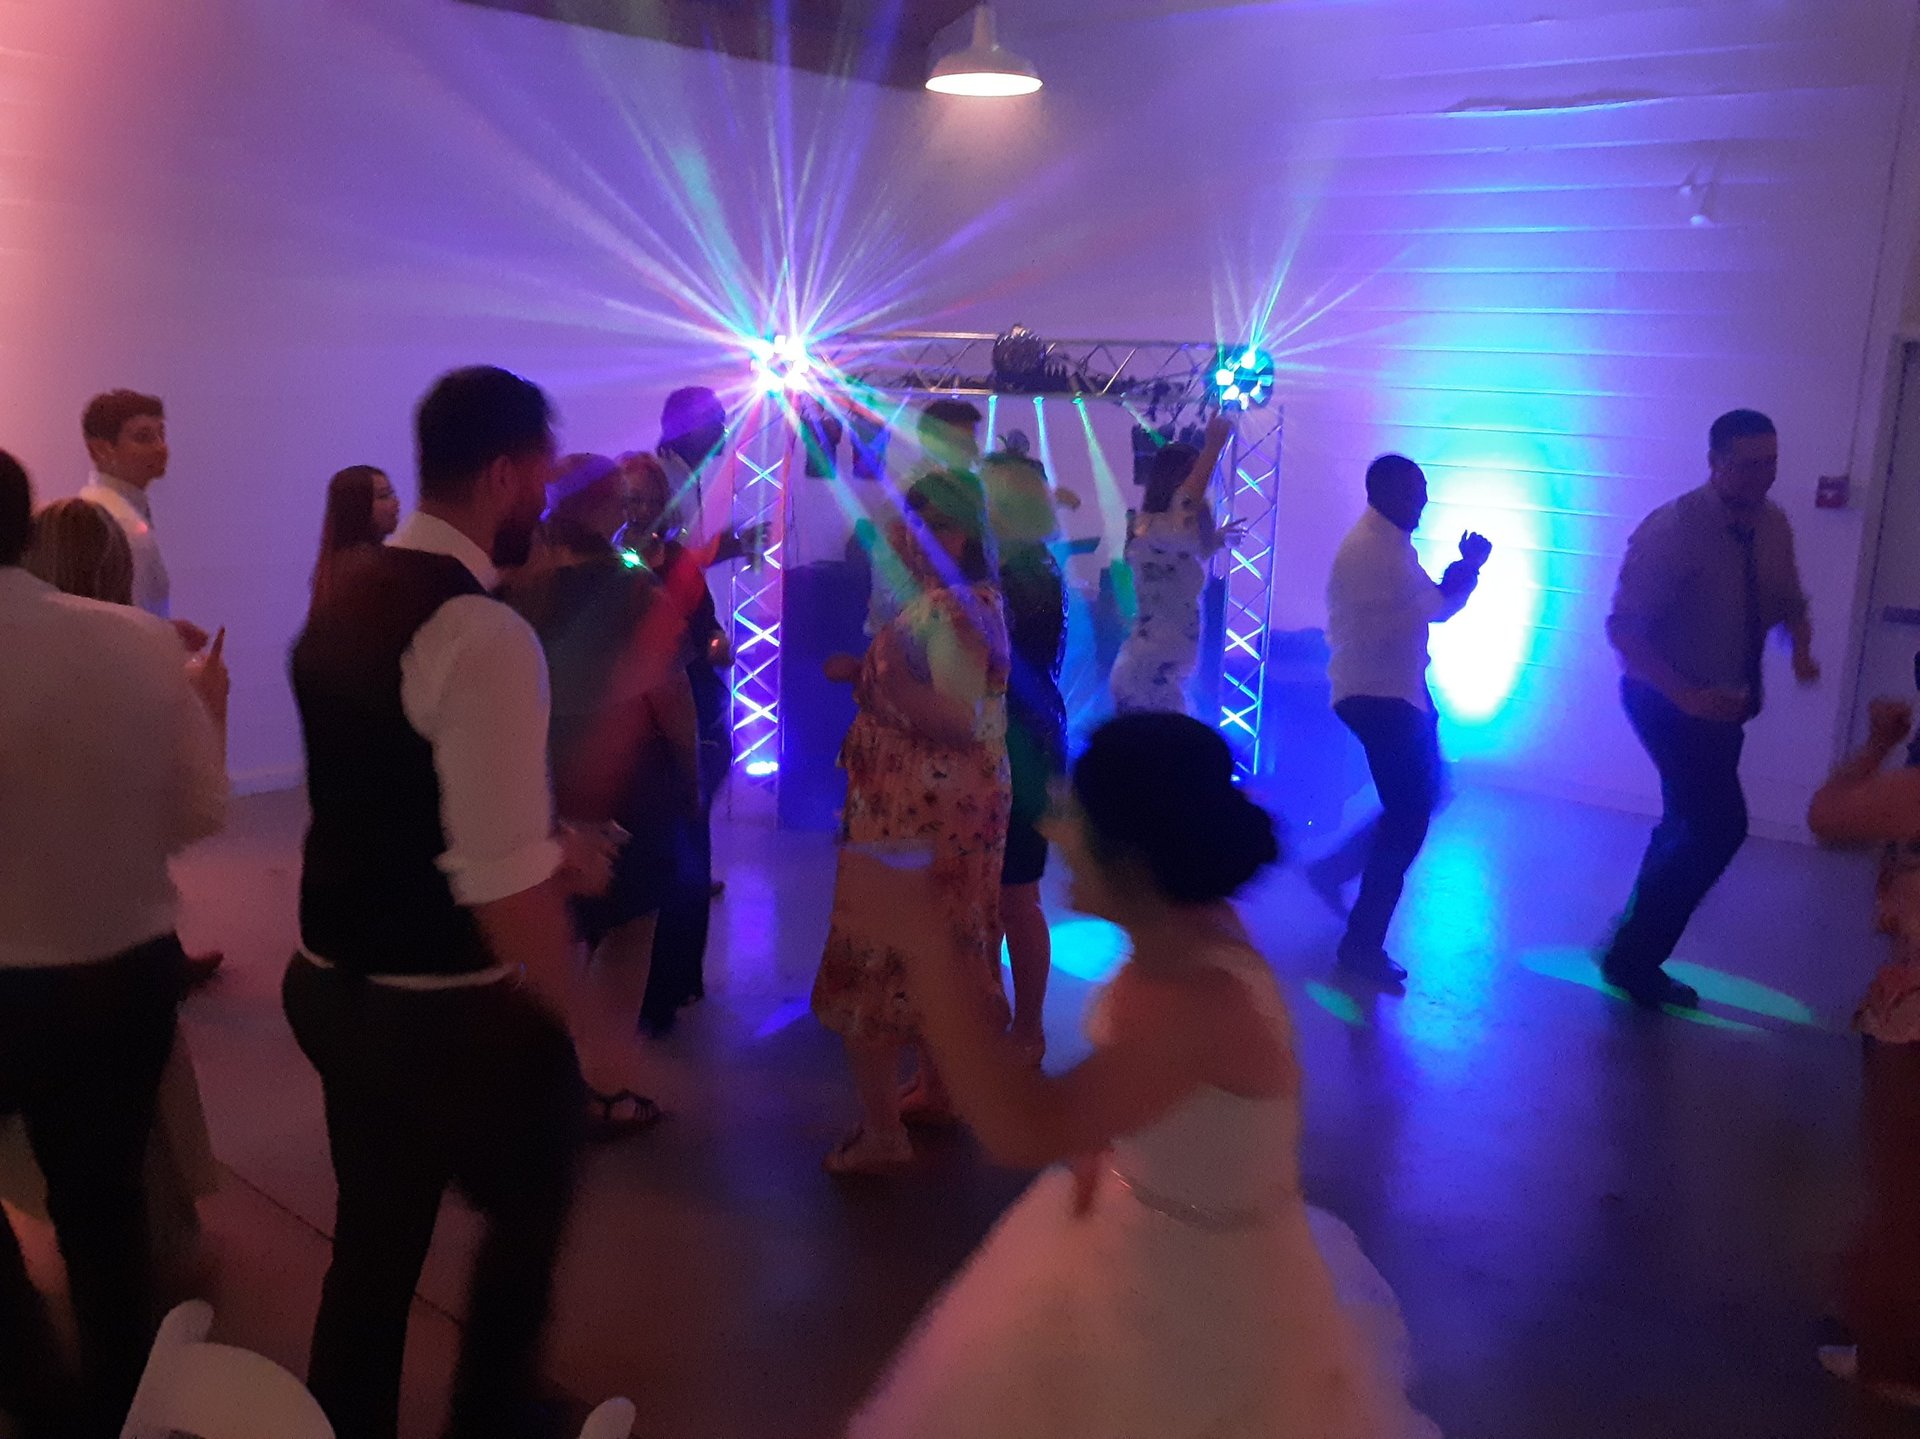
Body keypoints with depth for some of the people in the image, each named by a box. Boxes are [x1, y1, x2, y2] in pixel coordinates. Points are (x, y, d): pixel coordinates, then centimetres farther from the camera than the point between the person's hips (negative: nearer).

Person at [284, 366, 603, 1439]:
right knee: (530, 1206, 20)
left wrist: (540, 855, 19)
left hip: (335, 984, 8)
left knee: (374, 1238, 23)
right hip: (451, 1011, -7)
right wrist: (590, 1024, -15)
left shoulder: (341, 601, 5)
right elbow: (500, 882, -27)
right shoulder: (484, 631, -24)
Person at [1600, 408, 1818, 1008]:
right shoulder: (1672, 529, -22)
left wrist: (1802, 650, -10)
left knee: (1689, 828, 16)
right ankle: (1633, 955, -2)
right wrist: (1686, 694, -33)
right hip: (1668, 697, -8)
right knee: (1720, 825, -16)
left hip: (1722, 703, 8)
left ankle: (1635, 958, 31)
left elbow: (1790, 604, 13)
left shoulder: (1774, 526, 0)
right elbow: (1623, 628, -23)